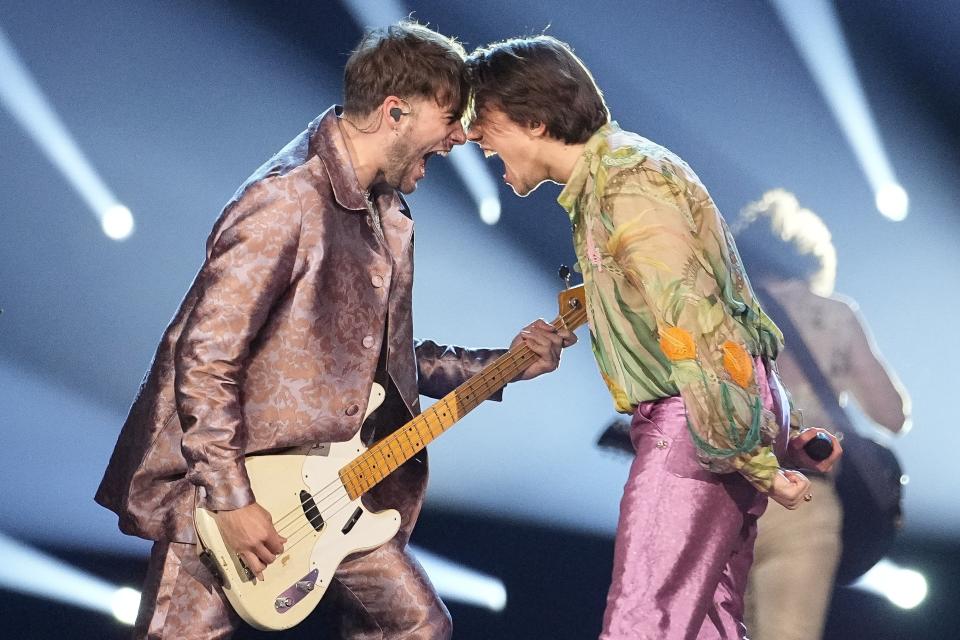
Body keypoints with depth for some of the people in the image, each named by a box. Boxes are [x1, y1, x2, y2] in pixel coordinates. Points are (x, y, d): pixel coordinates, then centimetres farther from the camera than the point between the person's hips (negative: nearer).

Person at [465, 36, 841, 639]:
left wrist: (757, 463, -21)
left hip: (697, 424, -10)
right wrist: (779, 433, 19)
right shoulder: (603, 178, 19)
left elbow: (696, 326, -22)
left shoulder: (625, 182, -16)